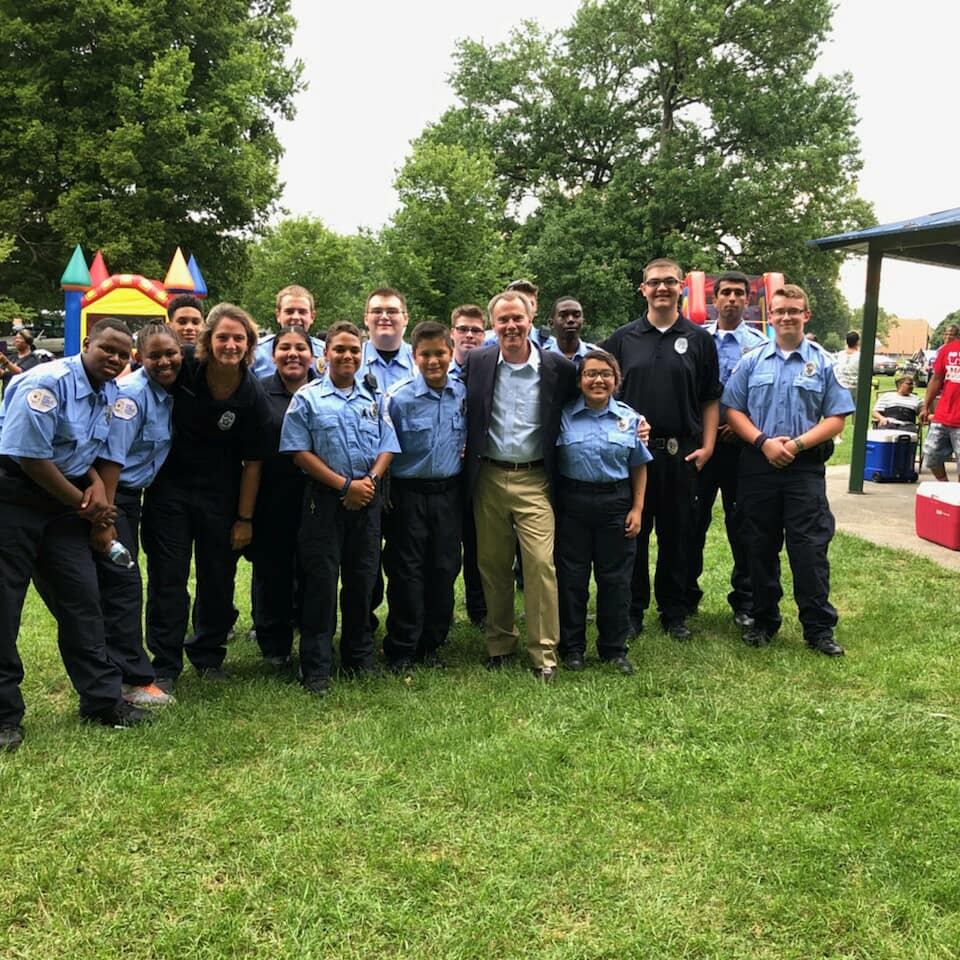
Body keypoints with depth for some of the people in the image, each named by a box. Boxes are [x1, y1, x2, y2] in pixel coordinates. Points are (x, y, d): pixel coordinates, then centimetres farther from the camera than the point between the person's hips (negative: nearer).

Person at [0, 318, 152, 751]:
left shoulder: (109, 393, 7)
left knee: (81, 599, 7)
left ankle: (102, 699, 16)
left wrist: (96, 483, -4)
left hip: (62, 501, 7)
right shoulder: (47, 382, -18)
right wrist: (83, 501, -12)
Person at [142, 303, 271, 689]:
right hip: (169, 487, 0)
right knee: (167, 577, 3)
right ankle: (164, 664, 13)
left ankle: (208, 655, 29)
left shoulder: (252, 396, -12)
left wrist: (244, 518, -4)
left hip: (220, 495, 1)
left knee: (218, 578, 10)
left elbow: (253, 461, -5)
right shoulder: (182, 367, -14)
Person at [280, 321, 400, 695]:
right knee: (321, 582, -2)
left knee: (362, 579, 10)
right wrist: (344, 485, -12)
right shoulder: (307, 398, -1)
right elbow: (300, 452, -7)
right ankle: (315, 669, 6)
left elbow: (387, 447, 9)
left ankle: (360, 657, 24)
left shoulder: (374, 398, 11)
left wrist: (370, 480, -10)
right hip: (324, 499, -3)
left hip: (367, 499, 4)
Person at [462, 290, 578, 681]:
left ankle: (544, 652, 4)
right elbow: (462, 412, 14)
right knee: (492, 565, 9)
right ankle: (499, 642, 25)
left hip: (534, 480, -2)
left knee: (541, 563, -8)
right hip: (488, 479, 2)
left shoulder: (559, 367, -2)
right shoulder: (476, 363, 2)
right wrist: (464, 452, 6)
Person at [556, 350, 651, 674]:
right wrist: (551, 504, -5)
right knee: (571, 577, 6)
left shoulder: (629, 418, 4)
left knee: (616, 579, 7)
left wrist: (637, 508, 3)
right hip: (572, 503, -1)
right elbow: (550, 461, 2)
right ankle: (572, 648, 20)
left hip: (616, 504, 1)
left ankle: (614, 649, 21)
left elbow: (639, 466, 9)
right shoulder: (564, 416, -1)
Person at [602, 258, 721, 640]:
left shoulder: (699, 339, 6)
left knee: (677, 536, 7)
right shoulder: (623, 338, 6)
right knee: (633, 534, 6)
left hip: (681, 452, 0)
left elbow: (710, 399, 6)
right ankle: (633, 610, 17)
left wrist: (707, 445, -3)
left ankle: (674, 613, 19)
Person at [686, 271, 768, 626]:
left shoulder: (759, 343, 0)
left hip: (739, 445, -1)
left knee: (741, 523, 6)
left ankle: (744, 601, 18)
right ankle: (686, 594, 21)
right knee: (693, 519, 8)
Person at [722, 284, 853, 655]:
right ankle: (764, 620, 23)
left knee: (810, 550, -3)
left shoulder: (823, 363, 4)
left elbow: (836, 418, 0)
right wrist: (763, 442, -11)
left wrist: (797, 444, -13)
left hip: (805, 468, -2)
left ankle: (819, 629, 7)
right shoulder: (752, 361, 8)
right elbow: (733, 410, 3)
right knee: (760, 548, 9)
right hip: (758, 466, 2)